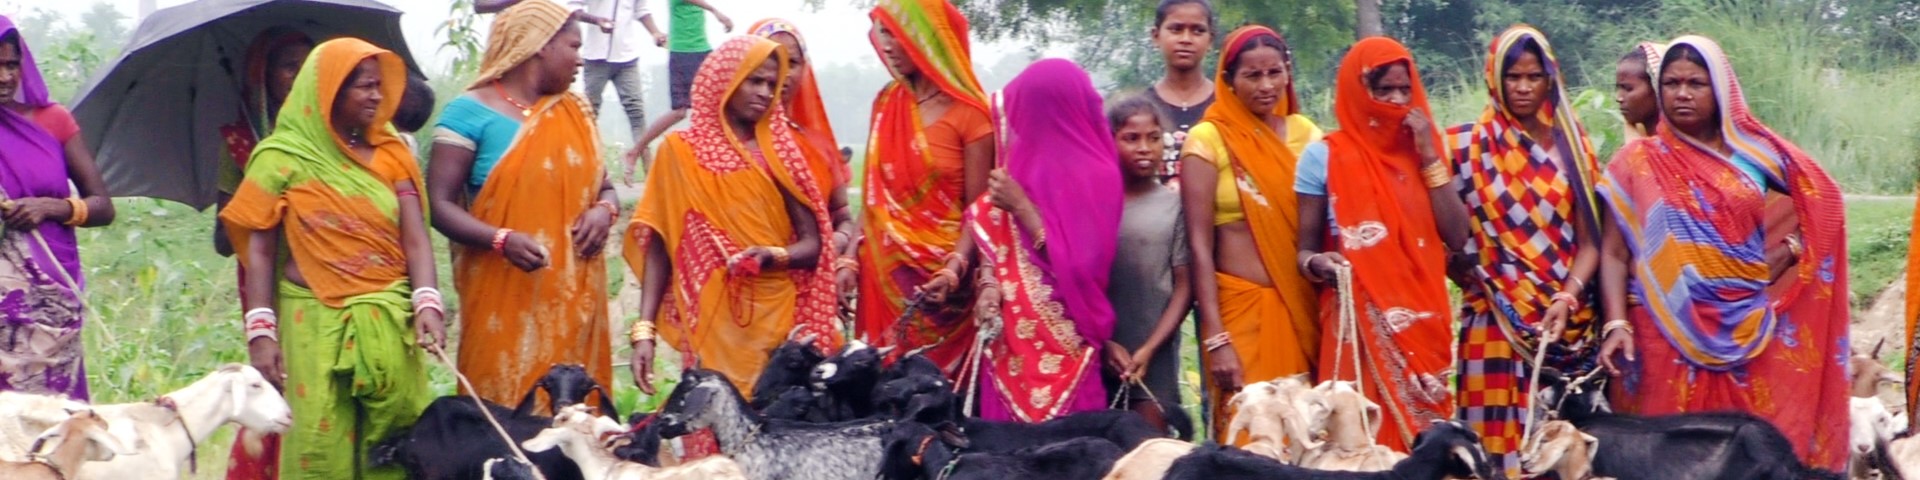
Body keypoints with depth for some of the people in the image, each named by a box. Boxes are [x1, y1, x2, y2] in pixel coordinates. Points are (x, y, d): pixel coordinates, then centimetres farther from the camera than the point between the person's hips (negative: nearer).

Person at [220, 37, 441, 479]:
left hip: (389, 326, 3)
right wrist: (261, 332, -8)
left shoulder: (391, 154, 10)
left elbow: (415, 236, 2)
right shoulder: (282, 156, 2)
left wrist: (427, 302, -13)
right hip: (316, 325, -3)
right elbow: (259, 250, 0)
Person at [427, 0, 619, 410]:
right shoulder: (471, 112, -6)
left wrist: (604, 211, -4)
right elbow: (440, 205, -10)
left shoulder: (572, 113, 13)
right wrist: (502, 240, -26)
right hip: (505, 296, -5)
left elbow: (602, 186, 20)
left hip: (573, 295, 5)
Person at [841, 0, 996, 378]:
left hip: (938, 272, -5)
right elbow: (875, 194, 11)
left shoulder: (969, 114, -8)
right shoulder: (886, 103, 8)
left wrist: (955, 268, -23)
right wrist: (850, 259, 2)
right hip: (884, 268, 5)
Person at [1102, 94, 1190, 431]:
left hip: (1155, 355, 0)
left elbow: (1185, 286, 1)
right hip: (1095, 351, 1)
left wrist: (1150, 349, -7)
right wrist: (1103, 343, -6)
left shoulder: (1174, 205, 2)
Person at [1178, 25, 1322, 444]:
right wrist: (1215, 339, -14)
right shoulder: (1209, 139, -5)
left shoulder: (1304, 132, 8)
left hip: (1303, 306, 4)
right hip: (1242, 307, -4)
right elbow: (1199, 245, -8)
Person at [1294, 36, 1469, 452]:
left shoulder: (1423, 149, 9)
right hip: (1359, 321, -3)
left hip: (1422, 320, 3)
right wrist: (1318, 264, -22)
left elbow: (1456, 237, -1)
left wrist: (1429, 157, -5)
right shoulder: (1324, 156, -2)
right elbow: (1305, 249, 1)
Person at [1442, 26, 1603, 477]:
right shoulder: (1468, 146, 3)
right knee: (1502, 435, -7)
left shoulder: (1571, 145, 8)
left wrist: (1567, 297, -12)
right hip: (1495, 321, -2)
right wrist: (1466, 269, -14)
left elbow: (1589, 240, 1)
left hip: (1566, 319, 2)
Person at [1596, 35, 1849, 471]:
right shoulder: (1637, 162, 5)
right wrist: (1616, 324, -12)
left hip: (1752, 332, 2)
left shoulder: (1756, 154, 9)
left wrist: (1790, 247, -3)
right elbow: (1614, 253, 1)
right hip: (1668, 335, -1)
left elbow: (1818, 205, 16)